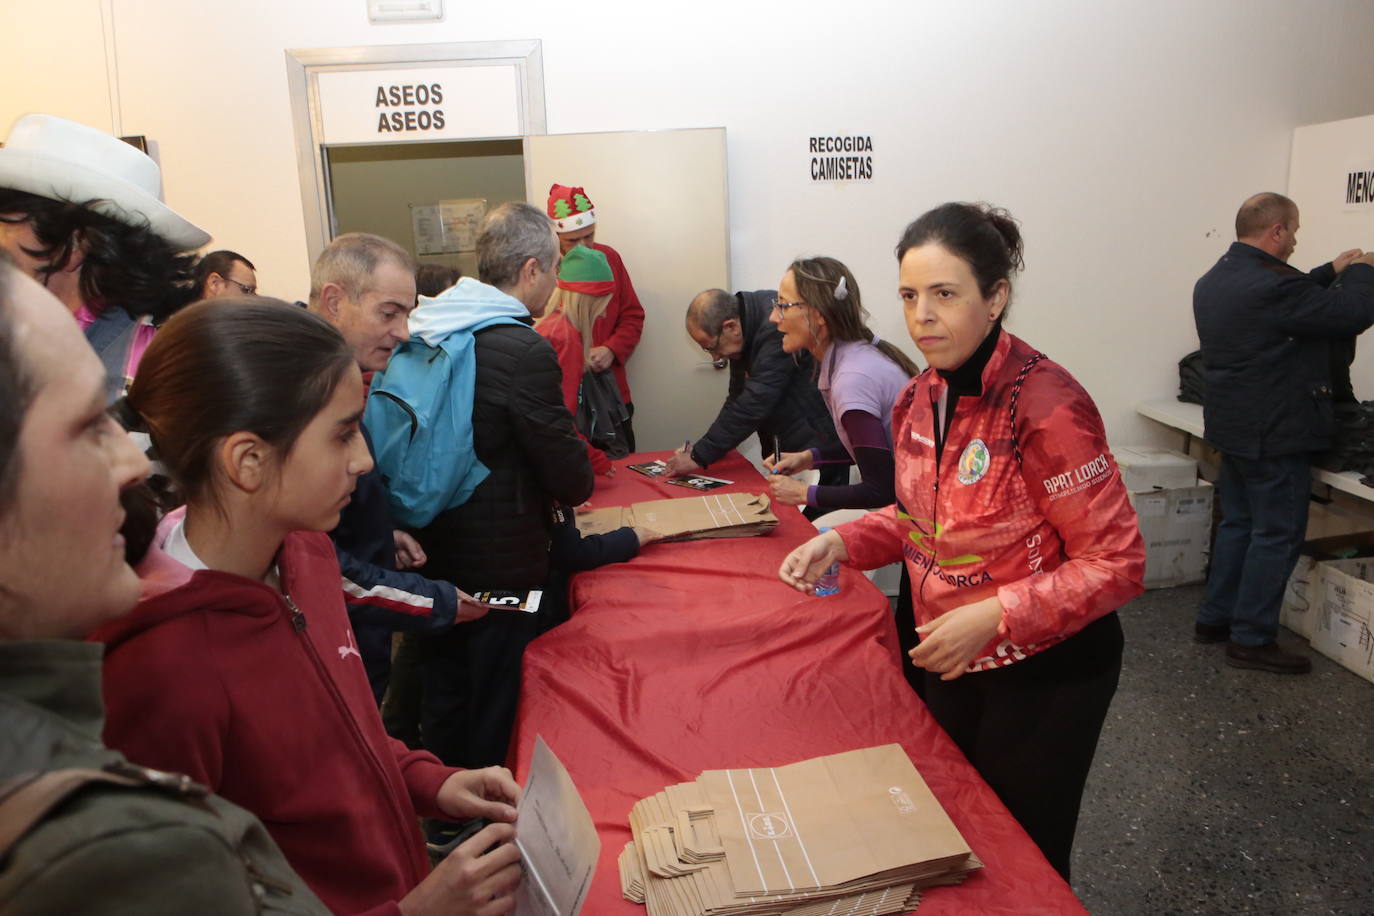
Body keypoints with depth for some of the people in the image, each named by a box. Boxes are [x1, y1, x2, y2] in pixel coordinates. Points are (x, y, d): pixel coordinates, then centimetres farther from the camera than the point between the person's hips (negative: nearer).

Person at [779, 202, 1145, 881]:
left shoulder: (1047, 405, -26)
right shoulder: (921, 398, -3)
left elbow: (1117, 564, -21)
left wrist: (996, 615, -31)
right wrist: (843, 544, -6)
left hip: (1045, 673, -7)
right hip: (955, 665, 7)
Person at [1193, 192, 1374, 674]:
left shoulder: (1213, 282, 7)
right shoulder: (1268, 285, -24)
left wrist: (1331, 271, 21)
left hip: (1234, 427, 10)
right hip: (1274, 434, -10)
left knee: (1238, 523, 18)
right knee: (1278, 534, 1)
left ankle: (1214, 619, 25)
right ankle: (1251, 640, 8)